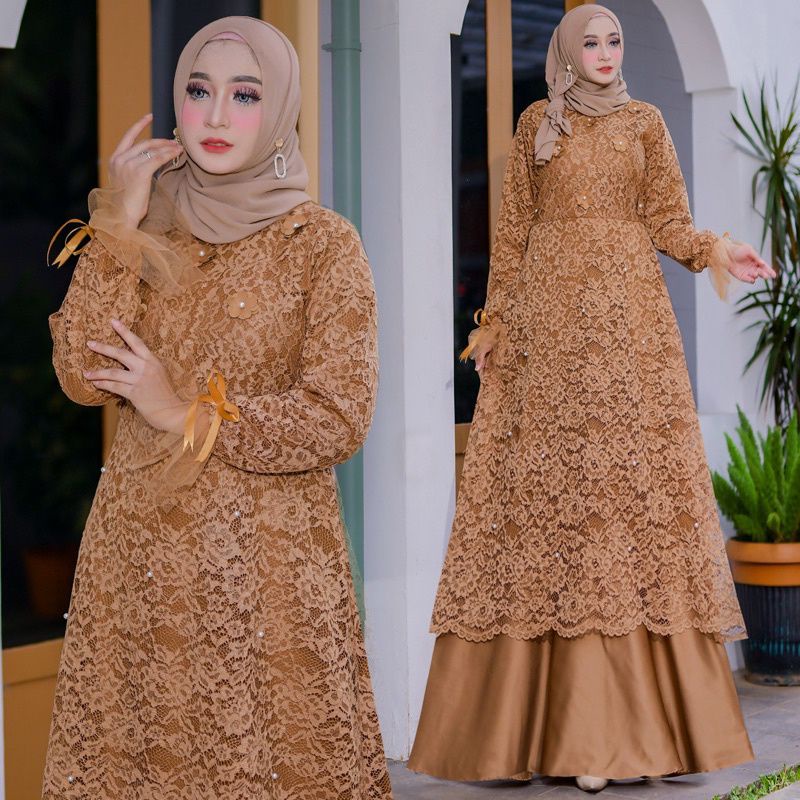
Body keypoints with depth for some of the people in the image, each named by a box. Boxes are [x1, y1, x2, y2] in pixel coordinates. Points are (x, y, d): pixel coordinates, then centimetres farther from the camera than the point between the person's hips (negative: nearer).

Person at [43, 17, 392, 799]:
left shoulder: (322, 243, -5)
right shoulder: (145, 228, 5)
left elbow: (339, 418, -11)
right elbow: (82, 378, -7)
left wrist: (185, 418, -11)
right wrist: (119, 230, -11)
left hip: (267, 555, -3)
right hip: (139, 549, 3)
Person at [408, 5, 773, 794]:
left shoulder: (645, 122, 12)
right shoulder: (536, 123, 11)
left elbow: (667, 221, 7)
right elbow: (512, 227, 10)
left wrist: (714, 250, -13)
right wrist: (494, 318, 4)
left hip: (628, 318, 0)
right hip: (547, 321, 0)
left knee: (632, 478, -7)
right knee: (544, 481, -6)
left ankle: (633, 716, -5)